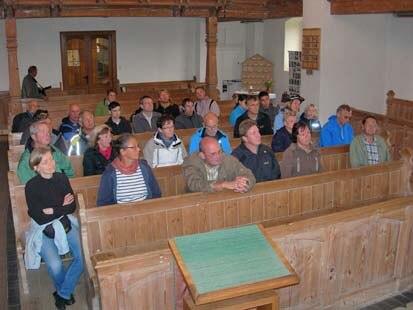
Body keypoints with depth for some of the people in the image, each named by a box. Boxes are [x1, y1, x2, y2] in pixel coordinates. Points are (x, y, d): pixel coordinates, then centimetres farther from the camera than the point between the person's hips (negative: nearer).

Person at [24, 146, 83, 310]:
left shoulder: (62, 178, 0)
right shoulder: (31, 186, -10)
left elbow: (72, 206, 0)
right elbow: (40, 218, -14)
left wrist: (52, 210, -10)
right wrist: (62, 207, -9)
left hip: (65, 223, 3)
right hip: (43, 229, -3)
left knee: (83, 255, -21)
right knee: (55, 265, -25)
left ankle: (62, 294, 0)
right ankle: (66, 291, 9)